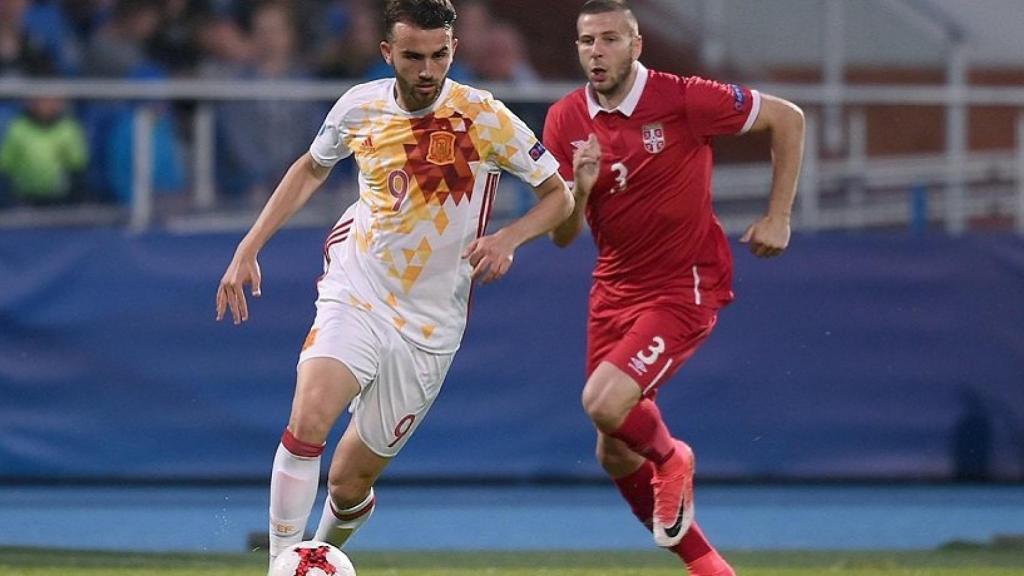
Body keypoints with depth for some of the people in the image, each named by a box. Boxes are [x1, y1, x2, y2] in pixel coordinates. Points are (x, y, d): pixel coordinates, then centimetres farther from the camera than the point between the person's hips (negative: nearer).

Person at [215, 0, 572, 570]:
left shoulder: (484, 117, -10)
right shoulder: (360, 106, -2)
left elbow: (559, 196, -1)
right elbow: (311, 168, 19)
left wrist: (508, 239, -20)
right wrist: (248, 250, 13)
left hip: (429, 325, -1)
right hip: (353, 294, 1)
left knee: (349, 483, 3)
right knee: (308, 420, -27)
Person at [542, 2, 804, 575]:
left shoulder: (682, 99, -15)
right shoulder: (566, 121, -2)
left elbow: (787, 119, -4)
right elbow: (563, 235, -1)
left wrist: (779, 217, -5)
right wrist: (580, 188, -23)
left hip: (686, 286, -6)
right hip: (615, 288, 6)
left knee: (606, 404, -25)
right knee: (615, 456, 8)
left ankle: (671, 460, 9)